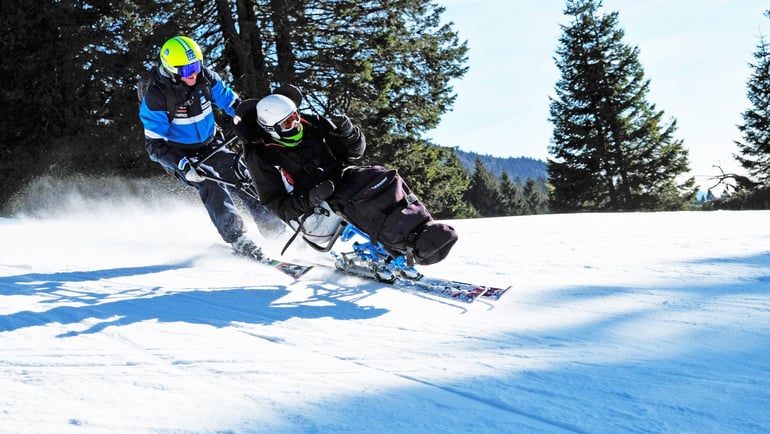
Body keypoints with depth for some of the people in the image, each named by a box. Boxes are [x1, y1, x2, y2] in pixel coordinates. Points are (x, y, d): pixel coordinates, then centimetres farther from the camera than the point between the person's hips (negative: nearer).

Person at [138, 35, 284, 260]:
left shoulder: (205, 77, -9)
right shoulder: (155, 98, -22)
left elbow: (231, 101, 7)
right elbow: (155, 145, -21)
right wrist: (182, 165, -34)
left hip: (211, 146, 5)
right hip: (181, 155, -5)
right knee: (212, 186, -27)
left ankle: (275, 227, 5)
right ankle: (239, 242, -28)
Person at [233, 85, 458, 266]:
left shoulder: (311, 124, 7)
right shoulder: (260, 157, -5)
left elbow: (355, 151, 14)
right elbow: (276, 205, -7)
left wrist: (348, 132, -8)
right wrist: (309, 199, -25)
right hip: (314, 211, -5)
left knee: (382, 179, -22)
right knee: (350, 204, -34)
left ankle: (422, 231, -31)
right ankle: (416, 245, -41)